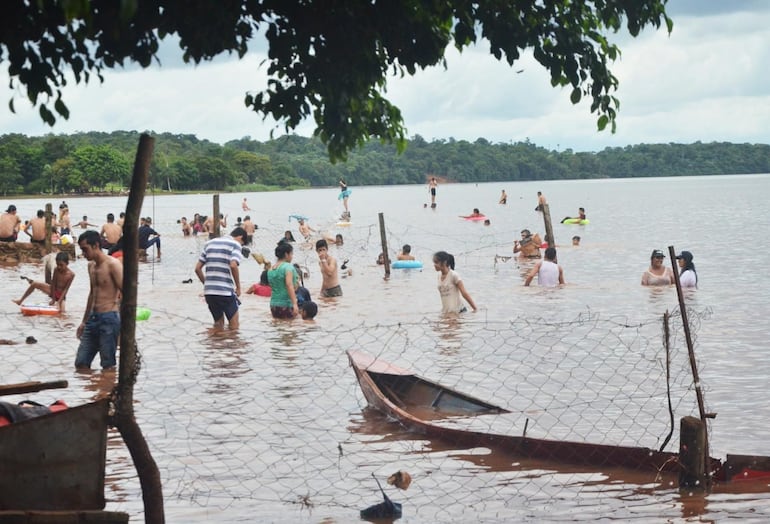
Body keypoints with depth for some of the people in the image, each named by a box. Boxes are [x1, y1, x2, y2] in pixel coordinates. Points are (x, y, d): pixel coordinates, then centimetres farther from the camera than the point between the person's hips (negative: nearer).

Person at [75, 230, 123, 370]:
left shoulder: (112, 265, -10)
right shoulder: (91, 266, 16)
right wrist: (84, 321, 27)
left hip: (109, 318, -8)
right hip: (93, 318, 8)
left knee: (108, 366, -5)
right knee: (81, 363, 5)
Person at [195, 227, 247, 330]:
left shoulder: (210, 243, 17)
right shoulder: (235, 244, -1)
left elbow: (197, 268, 14)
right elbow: (233, 265, -19)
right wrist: (238, 287, -8)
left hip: (208, 291, 6)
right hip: (226, 292, -6)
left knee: (218, 326, 18)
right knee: (234, 327, 4)